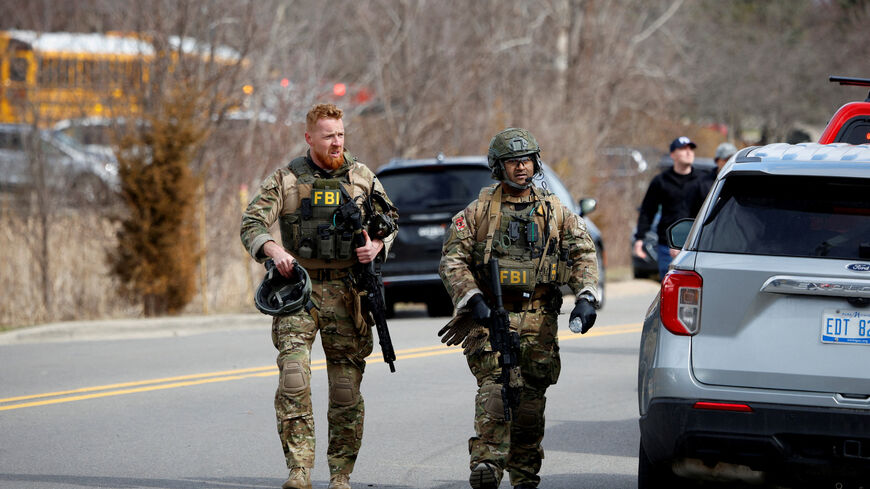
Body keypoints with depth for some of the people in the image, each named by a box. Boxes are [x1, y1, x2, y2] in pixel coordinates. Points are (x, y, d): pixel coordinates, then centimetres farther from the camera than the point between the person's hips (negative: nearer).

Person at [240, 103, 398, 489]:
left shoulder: (361, 177, 9)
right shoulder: (286, 180, 2)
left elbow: (390, 221, 16)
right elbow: (251, 224, -4)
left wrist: (378, 245, -6)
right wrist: (273, 249, -24)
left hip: (346, 293, 2)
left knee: (347, 388, 3)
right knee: (294, 375, -19)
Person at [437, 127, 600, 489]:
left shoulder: (555, 212, 12)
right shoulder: (479, 212, 5)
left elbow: (584, 255, 12)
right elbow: (452, 259, 1)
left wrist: (586, 297, -3)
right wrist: (472, 299, -13)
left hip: (539, 322, 3)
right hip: (491, 316, -3)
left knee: (531, 401, 5)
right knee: (497, 389, -20)